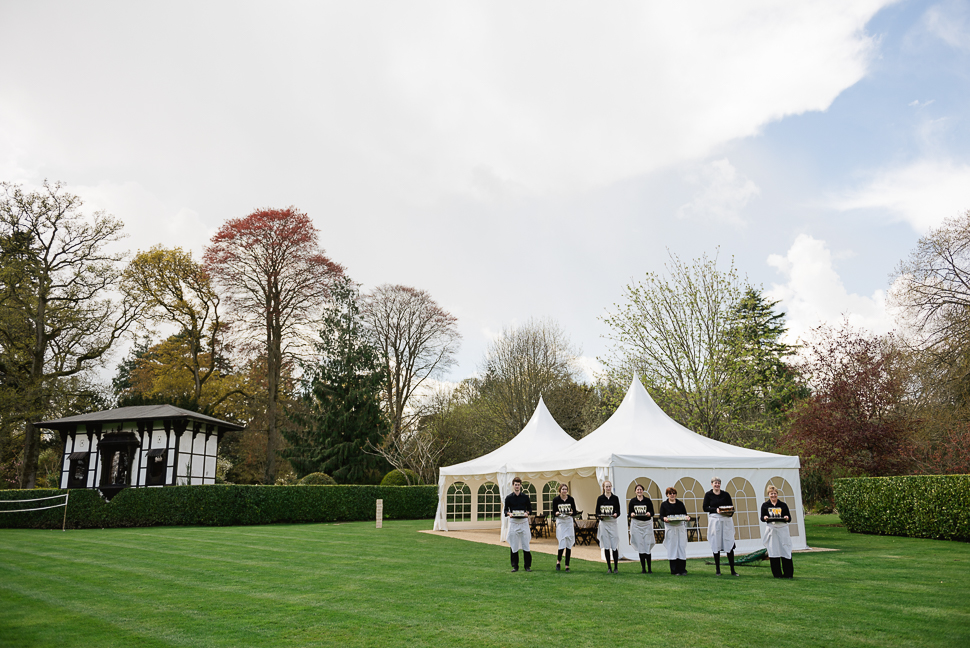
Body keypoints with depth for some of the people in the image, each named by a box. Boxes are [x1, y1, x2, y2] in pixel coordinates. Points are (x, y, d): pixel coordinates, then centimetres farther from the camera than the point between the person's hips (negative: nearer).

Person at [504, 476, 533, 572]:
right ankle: (515, 566, 12)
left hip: (524, 521, 0)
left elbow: (530, 508, 11)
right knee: (513, 545, 2)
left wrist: (527, 513, -10)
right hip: (513, 522, 0)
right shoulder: (508, 497, 5)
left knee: (526, 544, -1)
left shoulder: (525, 496, 7)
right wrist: (509, 513, -14)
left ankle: (527, 566, 7)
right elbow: (505, 510, 7)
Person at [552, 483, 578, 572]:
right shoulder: (556, 500, 1)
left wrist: (571, 513, -15)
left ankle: (567, 566, 10)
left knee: (569, 544, 1)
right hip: (560, 522, -2)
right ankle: (558, 561, 13)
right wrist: (556, 513, -19)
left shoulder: (571, 499, 5)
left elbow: (575, 512, 6)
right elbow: (554, 512, 4)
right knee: (562, 543, -11)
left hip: (569, 522, 2)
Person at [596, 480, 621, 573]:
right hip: (603, 523, 0)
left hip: (613, 523, 0)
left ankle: (616, 567, 3)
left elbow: (618, 511, 6)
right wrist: (600, 516, -16)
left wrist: (616, 514, -16)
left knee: (614, 546, -6)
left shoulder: (615, 498, 6)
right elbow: (597, 512, 5)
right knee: (606, 546, 3)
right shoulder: (600, 498, 5)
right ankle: (609, 567, 12)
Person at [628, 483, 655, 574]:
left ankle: (649, 568, 2)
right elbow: (630, 513, 7)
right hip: (636, 524, 1)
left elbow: (652, 512, 4)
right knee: (640, 545, -1)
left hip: (647, 523, -1)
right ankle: (643, 568, 4)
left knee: (647, 545, -5)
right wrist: (632, 514, -14)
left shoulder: (647, 500, 5)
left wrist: (649, 513, -17)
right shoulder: (632, 501, 7)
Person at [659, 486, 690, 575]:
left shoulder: (680, 504, 13)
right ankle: (674, 571, 4)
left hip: (680, 528, 2)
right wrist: (664, 518, -20)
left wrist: (687, 517, -10)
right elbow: (661, 516, 2)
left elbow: (685, 514, 12)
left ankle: (682, 570, 5)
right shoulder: (664, 505, 7)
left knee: (682, 547, -2)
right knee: (672, 548, -2)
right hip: (670, 528, -2)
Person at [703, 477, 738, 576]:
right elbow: (705, 508, 0)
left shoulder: (726, 494, 7)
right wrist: (716, 509, -14)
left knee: (729, 545, -2)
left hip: (726, 520, 1)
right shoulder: (708, 494, 4)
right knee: (716, 545, 1)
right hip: (714, 520, -1)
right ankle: (717, 570, 12)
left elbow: (731, 506, 10)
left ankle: (732, 570, 4)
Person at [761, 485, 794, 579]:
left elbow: (789, 518, 6)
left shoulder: (783, 505, 9)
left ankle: (788, 574, 7)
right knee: (773, 552, 0)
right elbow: (762, 517, 5)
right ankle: (777, 574, 7)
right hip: (771, 530, 0)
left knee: (785, 551, -2)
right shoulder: (765, 505, 9)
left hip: (782, 529, 0)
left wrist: (787, 518, -16)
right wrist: (765, 518, -17)